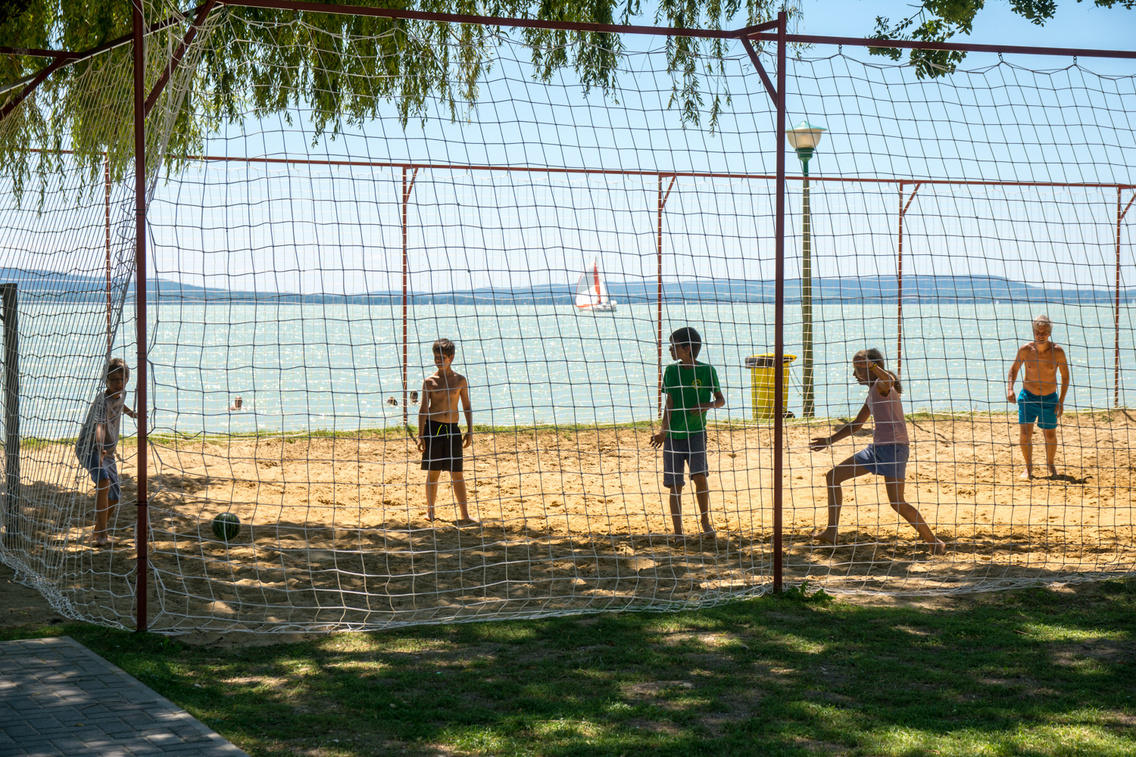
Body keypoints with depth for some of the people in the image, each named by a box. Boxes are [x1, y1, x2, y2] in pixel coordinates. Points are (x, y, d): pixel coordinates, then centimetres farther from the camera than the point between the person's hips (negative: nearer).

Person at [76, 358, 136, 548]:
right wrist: (100, 449, -60)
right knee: (103, 482, -33)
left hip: (108, 452, 9)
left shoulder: (121, 394, 0)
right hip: (89, 448, -9)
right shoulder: (103, 400, -25)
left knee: (115, 496, 10)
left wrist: (133, 414, 48)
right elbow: (99, 426, -43)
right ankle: (102, 534, -36)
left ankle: (97, 533, 33)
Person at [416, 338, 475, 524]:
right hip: (433, 427, -1)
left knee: (457, 474, -1)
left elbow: (467, 407, 10)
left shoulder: (460, 380, 4)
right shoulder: (429, 381, 1)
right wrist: (420, 435, -4)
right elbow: (423, 409, 1)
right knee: (433, 472, 5)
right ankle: (430, 510, 18)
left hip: (452, 429, 1)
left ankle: (465, 516, -1)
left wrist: (469, 432, 4)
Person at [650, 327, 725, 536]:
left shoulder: (707, 370, -3)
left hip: (696, 433, -2)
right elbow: (669, 403, -3)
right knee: (675, 485, 2)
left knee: (699, 475, -18)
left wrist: (706, 406, -17)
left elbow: (720, 399, 5)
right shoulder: (671, 371, 1)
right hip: (673, 435, 2)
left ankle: (706, 523, -2)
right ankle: (678, 531, 10)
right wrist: (664, 431, -15)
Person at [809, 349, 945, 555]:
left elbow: (888, 380, -36)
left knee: (897, 502, -15)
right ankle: (831, 532, 5)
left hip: (894, 447, -10)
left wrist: (871, 366, -54)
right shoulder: (872, 393, 19)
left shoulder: (882, 386, -9)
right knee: (833, 476, 7)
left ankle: (935, 542, -2)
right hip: (876, 448, 10)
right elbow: (856, 424, 30)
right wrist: (830, 440, 29)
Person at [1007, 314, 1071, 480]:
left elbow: (1065, 376, -3)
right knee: (1024, 434, -9)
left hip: (1049, 399, 0)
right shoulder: (1025, 350, -11)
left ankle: (1051, 464, 33)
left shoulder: (1057, 352, -14)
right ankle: (1028, 466, 13)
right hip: (1027, 397, 0)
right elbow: (1014, 369, 4)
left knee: (1050, 436, 5)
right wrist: (1010, 388, -11)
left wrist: (1061, 401, -8)